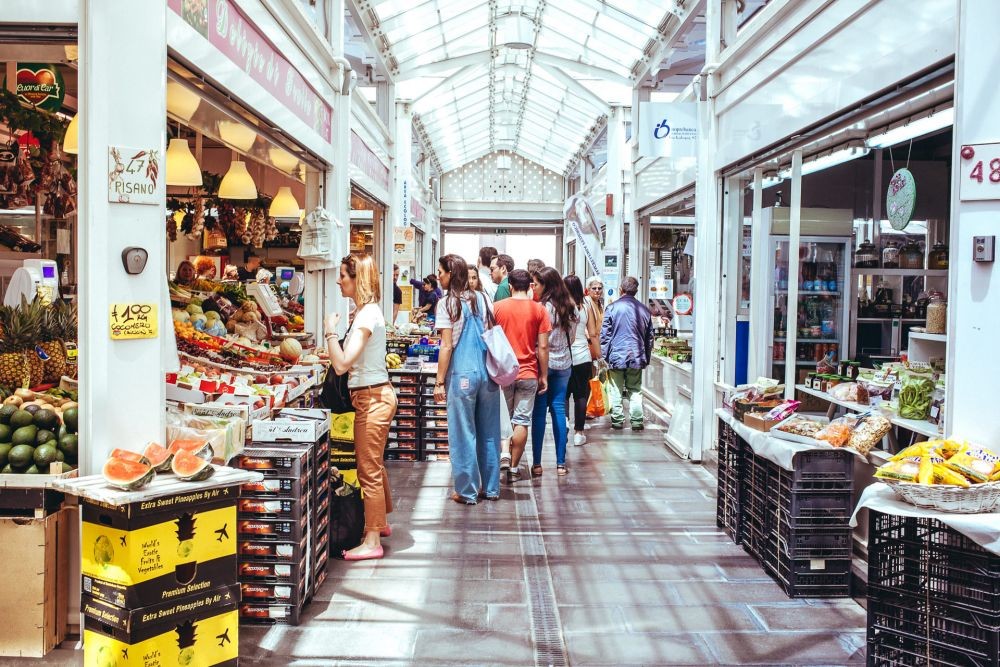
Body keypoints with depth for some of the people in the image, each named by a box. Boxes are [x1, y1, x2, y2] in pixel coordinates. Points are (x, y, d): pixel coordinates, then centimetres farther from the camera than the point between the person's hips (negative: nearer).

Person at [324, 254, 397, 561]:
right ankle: (381, 522, 39)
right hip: (375, 395, 10)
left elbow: (341, 364, -25)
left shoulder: (367, 314, -20)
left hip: (371, 398, -10)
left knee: (369, 470, -2)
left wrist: (330, 332, -14)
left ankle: (372, 542, 7)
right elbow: (349, 362, 14)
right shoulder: (367, 310, 11)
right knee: (374, 465, 22)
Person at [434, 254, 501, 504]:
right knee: (489, 433, 12)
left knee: (463, 434, 4)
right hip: (488, 372, 6)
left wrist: (439, 382, -6)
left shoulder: (447, 303, -8)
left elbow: (447, 346, -10)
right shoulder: (482, 298, 8)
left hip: (462, 375, -5)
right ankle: (491, 488, 21)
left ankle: (467, 491, 11)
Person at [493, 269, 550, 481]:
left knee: (505, 416, 21)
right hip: (528, 373, -1)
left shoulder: (497, 307, -1)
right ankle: (514, 467, 8)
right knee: (521, 421, 4)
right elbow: (543, 346, -6)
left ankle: (505, 452, 8)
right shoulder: (539, 309, -5)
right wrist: (544, 376, 2)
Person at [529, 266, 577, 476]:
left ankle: (537, 464, 4)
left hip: (544, 362, -5)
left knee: (539, 412, 1)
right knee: (559, 409, 9)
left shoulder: (542, 307, -14)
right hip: (564, 364, 5)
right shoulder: (570, 307, 6)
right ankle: (561, 463, 10)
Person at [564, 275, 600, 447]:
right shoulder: (586, 308, -2)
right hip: (583, 357, 1)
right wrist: (598, 354, 11)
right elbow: (593, 334, 1)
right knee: (581, 395, 8)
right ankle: (578, 433, 10)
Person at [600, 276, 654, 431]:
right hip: (637, 357, 3)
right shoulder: (644, 310, 6)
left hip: (616, 356, -3)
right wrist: (647, 358, 23)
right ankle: (637, 421, 7)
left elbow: (605, 334, -6)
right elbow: (649, 337, 14)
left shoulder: (612, 307, -6)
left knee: (616, 390, 6)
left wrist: (603, 355, 0)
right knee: (635, 391, 10)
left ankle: (617, 421, 9)